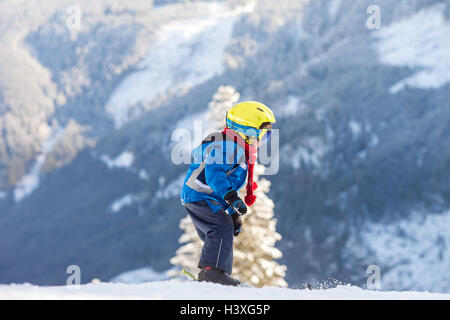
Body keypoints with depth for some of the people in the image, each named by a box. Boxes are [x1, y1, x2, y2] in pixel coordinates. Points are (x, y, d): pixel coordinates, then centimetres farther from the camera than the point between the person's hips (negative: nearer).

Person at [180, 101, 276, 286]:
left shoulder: (241, 150, 21)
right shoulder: (226, 145, -15)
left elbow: (229, 184, 28)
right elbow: (213, 173, -27)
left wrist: (234, 214, 25)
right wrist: (231, 197, -37)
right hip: (199, 196, -11)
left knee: (219, 238, 14)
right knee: (223, 227, -25)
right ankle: (212, 270, -33)